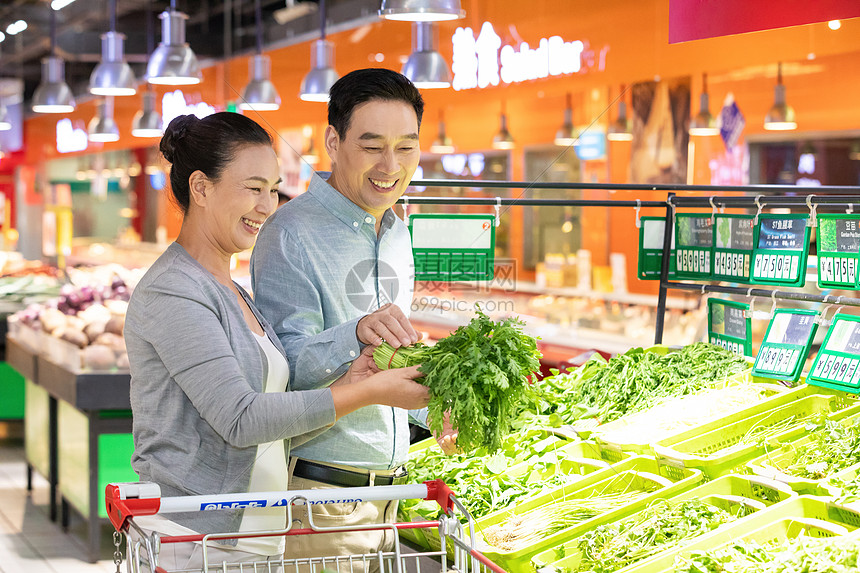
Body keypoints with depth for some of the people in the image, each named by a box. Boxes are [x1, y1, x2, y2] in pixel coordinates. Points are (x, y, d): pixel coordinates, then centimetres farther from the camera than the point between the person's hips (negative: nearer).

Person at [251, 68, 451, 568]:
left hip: (386, 485, 8)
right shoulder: (293, 233, -13)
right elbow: (287, 365, -22)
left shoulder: (397, 235, 14)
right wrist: (357, 335, -37)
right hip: (318, 488, -8)